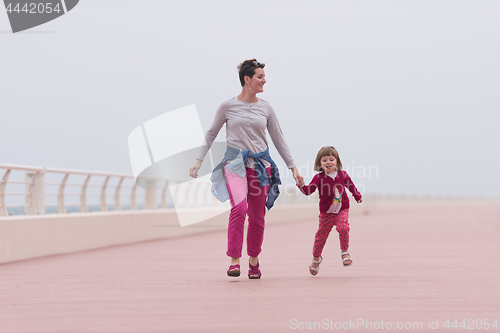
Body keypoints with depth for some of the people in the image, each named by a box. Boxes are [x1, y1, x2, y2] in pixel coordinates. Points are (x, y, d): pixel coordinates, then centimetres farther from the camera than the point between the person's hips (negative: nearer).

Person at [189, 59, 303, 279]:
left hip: (260, 164, 3)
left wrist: (293, 168, 12)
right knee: (239, 207, -25)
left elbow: (278, 139, 14)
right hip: (235, 163, -3)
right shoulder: (228, 106, 0)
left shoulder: (265, 108, 8)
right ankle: (234, 260, -22)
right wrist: (199, 160, 3)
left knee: (257, 216, 4)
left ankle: (254, 260, 23)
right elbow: (211, 134, 9)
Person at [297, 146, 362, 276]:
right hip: (326, 212, 0)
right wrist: (301, 185, -30)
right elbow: (308, 191, -11)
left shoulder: (342, 175, 0)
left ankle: (345, 252, -4)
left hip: (342, 210, 0)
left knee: (343, 228, -24)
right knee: (321, 235, 3)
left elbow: (350, 185, 19)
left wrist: (357, 196, 31)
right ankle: (316, 258, 26)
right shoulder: (319, 178, -7)